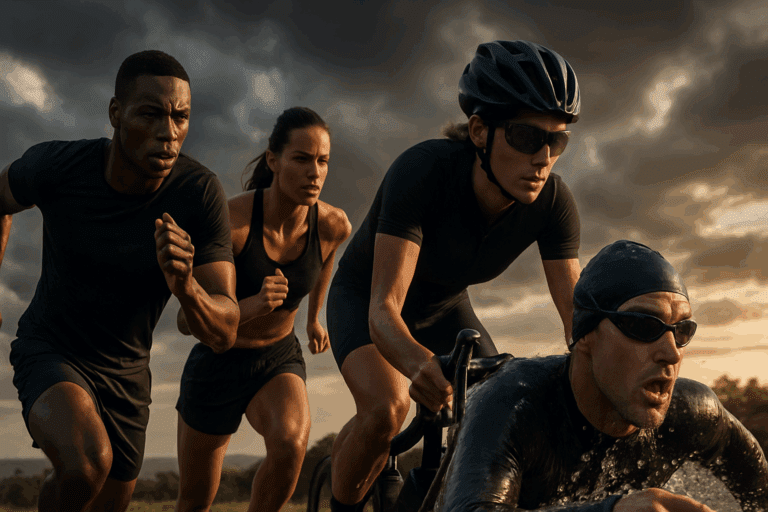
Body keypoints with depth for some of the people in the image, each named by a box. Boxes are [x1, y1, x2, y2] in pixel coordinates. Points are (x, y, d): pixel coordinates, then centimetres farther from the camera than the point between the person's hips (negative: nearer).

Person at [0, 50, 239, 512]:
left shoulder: (201, 194, -24)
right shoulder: (57, 164, -23)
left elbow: (224, 332, -26)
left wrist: (186, 286, -47)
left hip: (126, 374, 3)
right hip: (49, 353, -3)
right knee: (88, 464, -33)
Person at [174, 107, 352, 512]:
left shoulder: (333, 225, -16)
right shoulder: (230, 220, -27)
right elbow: (187, 321, -27)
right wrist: (253, 305, -46)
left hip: (278, 361, 2)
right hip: (216, 365, -1)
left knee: (290, 442, -33)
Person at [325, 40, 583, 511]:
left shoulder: (553, 202, -25)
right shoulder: (424, 170, -38)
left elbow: (579, 317, -25)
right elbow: (384, 307, -44)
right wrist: (419, 363, -66)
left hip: (444, 306, 4)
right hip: (366, 298, -4)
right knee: (386, 410, -31)